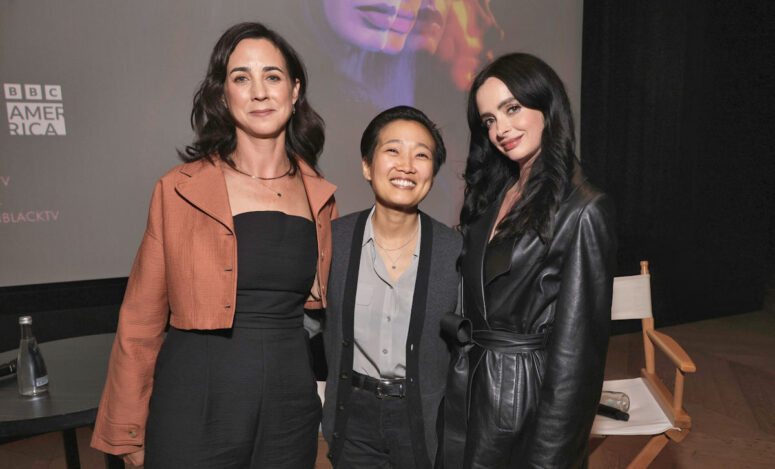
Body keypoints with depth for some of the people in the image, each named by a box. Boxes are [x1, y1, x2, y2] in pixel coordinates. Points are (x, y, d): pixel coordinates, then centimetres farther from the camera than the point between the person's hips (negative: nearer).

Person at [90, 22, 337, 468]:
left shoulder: (320, 197, 2)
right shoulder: (179, 190, -6)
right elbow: (141, 319, -1)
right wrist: (129, 432, 3)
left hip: (291, 409, 3)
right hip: (195, 407, -2)